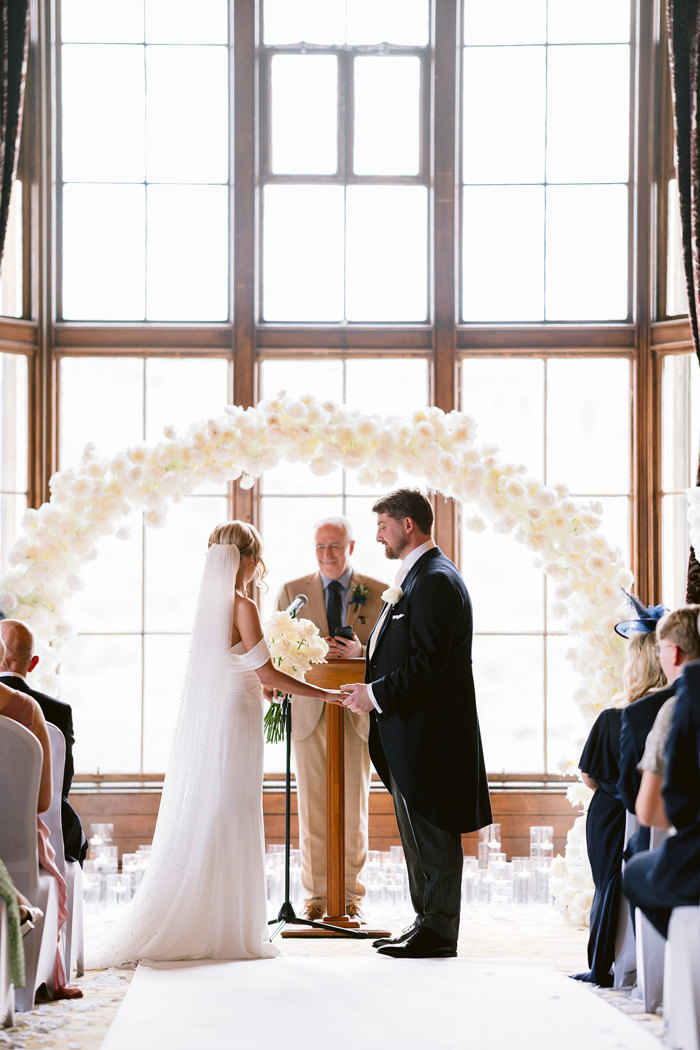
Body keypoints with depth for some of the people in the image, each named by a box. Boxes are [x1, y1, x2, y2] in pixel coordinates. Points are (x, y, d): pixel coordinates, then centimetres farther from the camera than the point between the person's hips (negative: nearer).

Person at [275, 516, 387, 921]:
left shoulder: (379, 593, 5)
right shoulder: (292, 591, 7)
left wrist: (360, 652, -16)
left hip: (356, 710, -1)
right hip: (309, 711, 1)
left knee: (354, 807, 2)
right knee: (313, 807, 2)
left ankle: (351, 895, 11)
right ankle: (317, 895, 10)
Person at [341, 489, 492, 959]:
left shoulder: (436, 581, -16)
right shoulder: (417, 576, 17)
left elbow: (427, 663, -22)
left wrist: (376, 694, -16)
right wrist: (371, 686, 11)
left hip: (429, 732, -11)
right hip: (410, 732, 11)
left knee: (433, 833, -4)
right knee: (416, 832, 15)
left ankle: (438, 932, 2)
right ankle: (427, 921, 22)